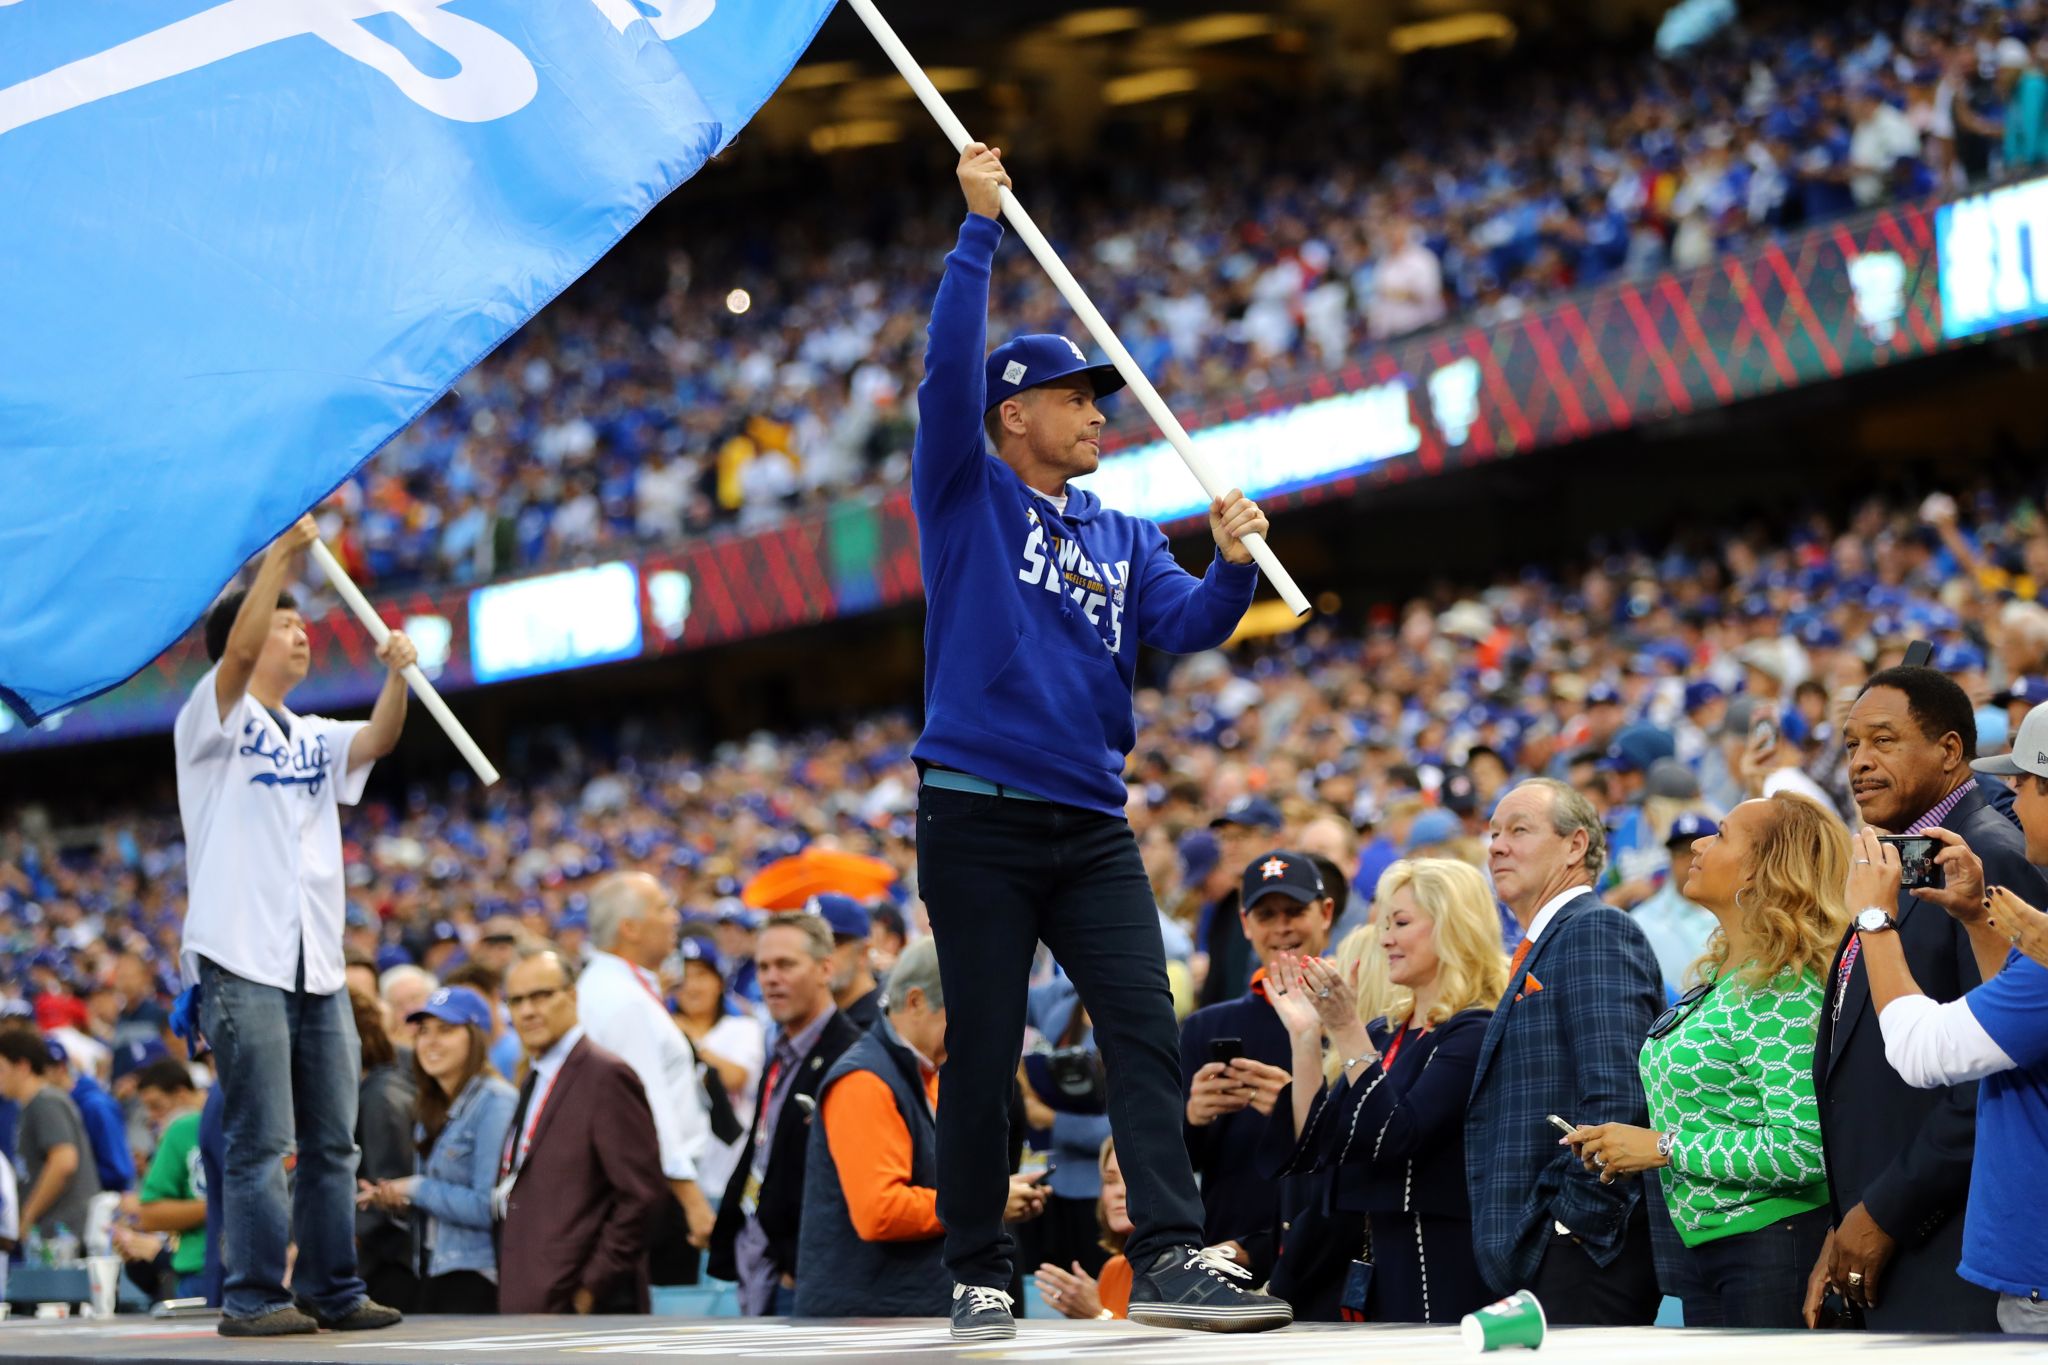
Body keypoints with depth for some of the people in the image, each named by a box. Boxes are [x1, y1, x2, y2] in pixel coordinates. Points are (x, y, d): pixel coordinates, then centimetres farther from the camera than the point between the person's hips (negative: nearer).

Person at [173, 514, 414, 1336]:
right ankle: (253, 1299, -7)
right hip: (241, 964, -7)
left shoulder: (313, 740, 21)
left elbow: (377, 742, 3)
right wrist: (283, 552, -18)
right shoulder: (217, 722, 1)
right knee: (261, 1140, -10)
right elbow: (236, 649, -16)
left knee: (331, 1140, 8)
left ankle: (330, 1291, 14)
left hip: (318, 968, 7)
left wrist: (397, 675, -14)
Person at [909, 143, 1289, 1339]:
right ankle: (981, 1274, 8)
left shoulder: (1123, 538, 19)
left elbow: (1187, 624, 4)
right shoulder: (968, 497, 5)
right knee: (985, 1051, -1)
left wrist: (1234, 566, -16)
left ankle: (1172, 1256, -15)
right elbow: (950, 366, -8)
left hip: (1094, 826, 4)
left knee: (1146, 1029, -9)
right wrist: (981, 226, -9)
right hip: (980, 820, -4)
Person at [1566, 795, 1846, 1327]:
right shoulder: (1715, 979, 12)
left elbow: (1804, 1147, -24)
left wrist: (1665, 1147, -18)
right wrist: (1626, 1149, 4)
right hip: (1699, 1245, 9)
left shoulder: (1783, 991, -16)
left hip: (1770, 1244, -9)